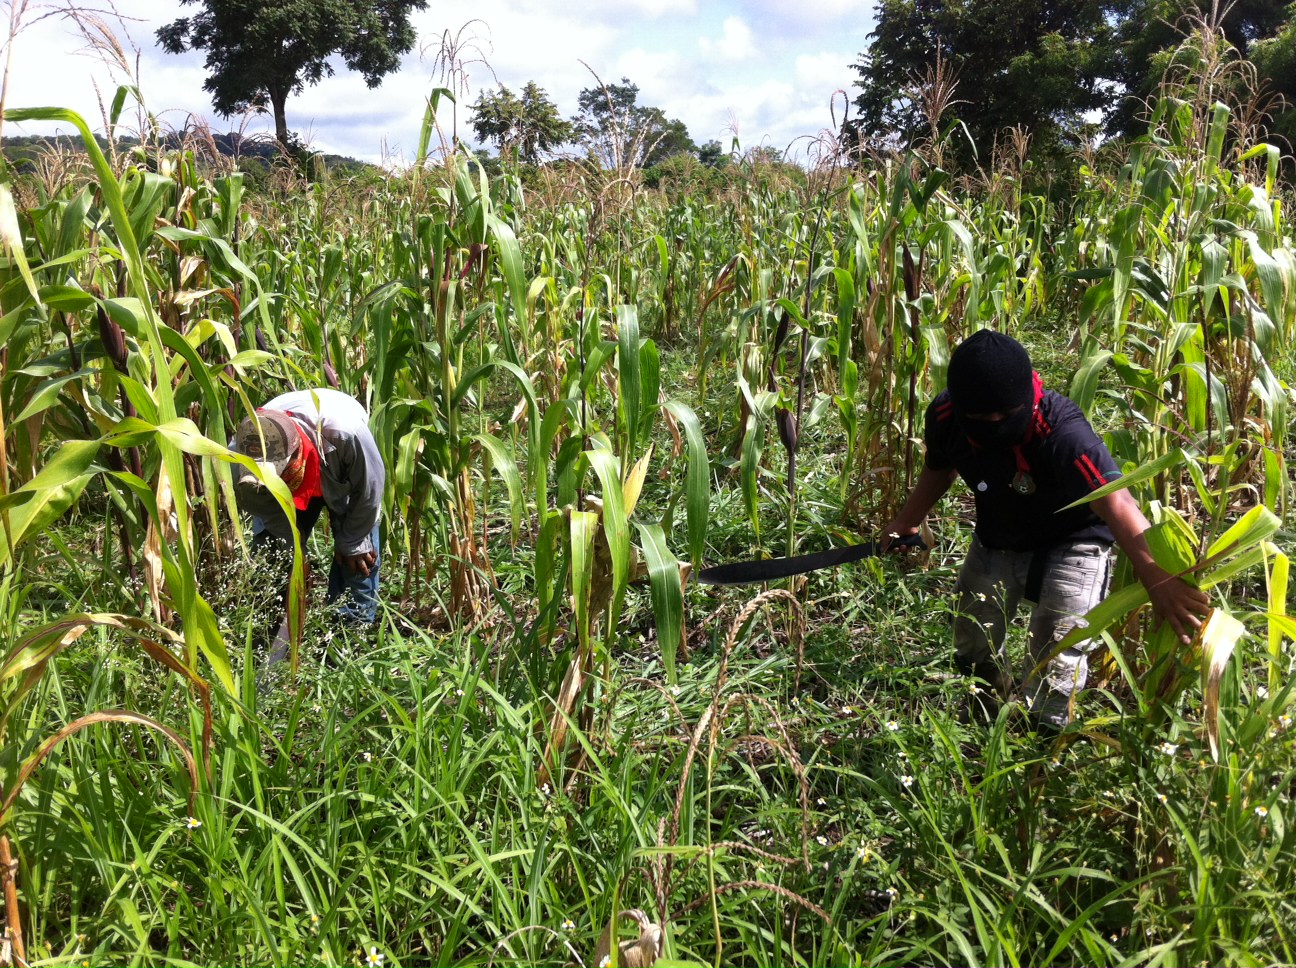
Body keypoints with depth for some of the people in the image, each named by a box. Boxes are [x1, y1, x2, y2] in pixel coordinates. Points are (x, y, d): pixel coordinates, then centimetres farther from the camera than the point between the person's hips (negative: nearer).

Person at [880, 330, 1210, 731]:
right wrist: (908, 521, 8)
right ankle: (988, 710, 46)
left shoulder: (1062, 431, -40)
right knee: (972, 641, 15)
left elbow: (1117, 504, -53)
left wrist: (1155, 577, -66)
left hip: (1070, 543, -5)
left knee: (1057, 652, -13)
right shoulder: (944, 419, -23)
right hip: (997, 540, 5)